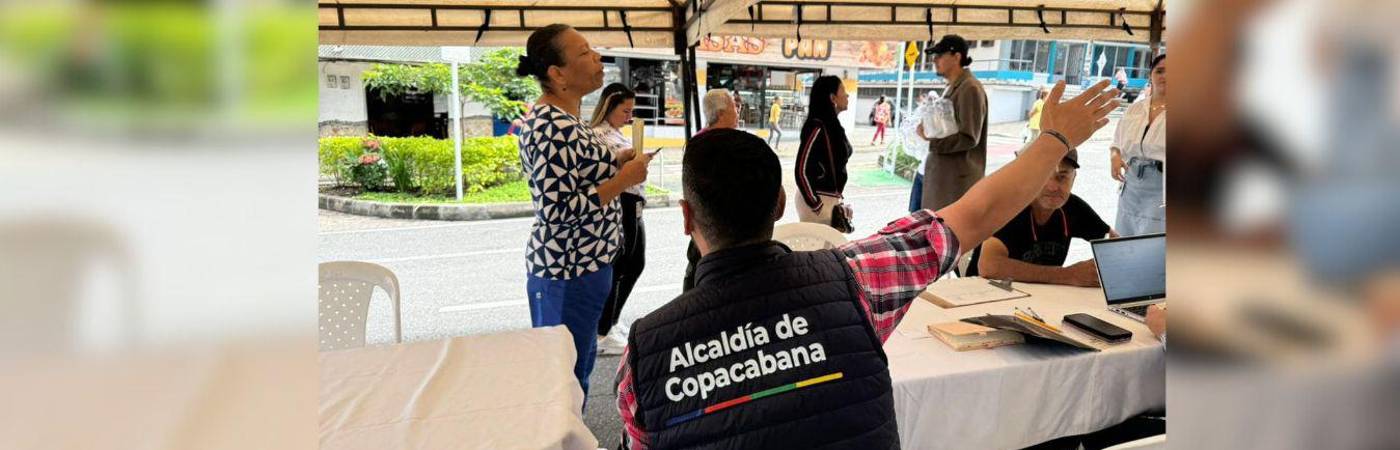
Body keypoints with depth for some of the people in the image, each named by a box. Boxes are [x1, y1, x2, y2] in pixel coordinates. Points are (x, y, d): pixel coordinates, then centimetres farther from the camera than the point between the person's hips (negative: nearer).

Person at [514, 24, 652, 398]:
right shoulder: (553, 129, -23)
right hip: (570, 271, -10)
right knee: (567, 372, 4)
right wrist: (624, 180, -20)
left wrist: (613, 165, 6)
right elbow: (557, 211, -27)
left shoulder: (559, 118, 9)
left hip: (579, 262, 10)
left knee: (580, 359, 23)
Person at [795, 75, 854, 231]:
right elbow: (801, 171, -19)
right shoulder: (816, 127, -17)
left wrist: (836, 199, 14)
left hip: (831, 199, 8)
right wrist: (818, 207, -17)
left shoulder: (833, 125, 9)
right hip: (818, 201, -8)